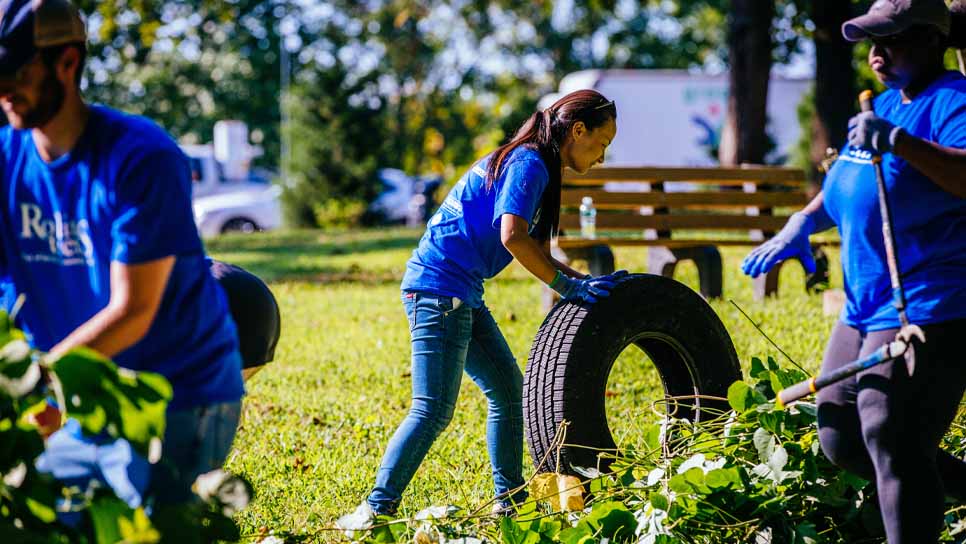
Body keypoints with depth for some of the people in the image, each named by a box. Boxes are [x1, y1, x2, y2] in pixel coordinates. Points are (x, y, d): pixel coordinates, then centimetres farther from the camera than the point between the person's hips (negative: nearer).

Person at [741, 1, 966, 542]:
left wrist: (898, 142, -37)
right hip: (866, 309, 10)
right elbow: (845, 185, 32)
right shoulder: (885, 105, 18)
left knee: (891, 439, -16)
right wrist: (802, 224, 18)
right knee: (841, 439, 11)